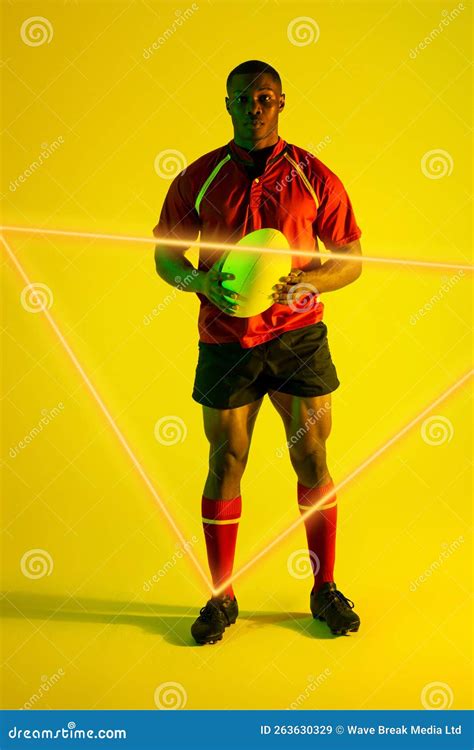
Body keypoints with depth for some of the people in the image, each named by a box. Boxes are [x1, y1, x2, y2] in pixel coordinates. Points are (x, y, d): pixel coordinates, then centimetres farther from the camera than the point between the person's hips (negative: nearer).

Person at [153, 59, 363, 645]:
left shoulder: (312, 176, 2)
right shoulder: (199, 178, 3)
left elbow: (352, 259, 4)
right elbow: (164, 254, 8)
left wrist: (303, 283, -15)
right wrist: (203, 282, -13)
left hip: (299, 336, 0)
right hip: (225, 340, 0)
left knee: (312, 460, 4)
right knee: (225, 464, 6)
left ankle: (326, 590, 21)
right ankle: (222, 597, 20)